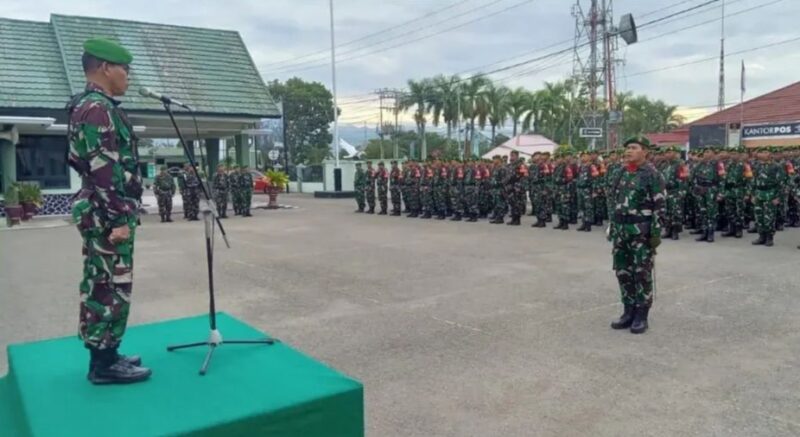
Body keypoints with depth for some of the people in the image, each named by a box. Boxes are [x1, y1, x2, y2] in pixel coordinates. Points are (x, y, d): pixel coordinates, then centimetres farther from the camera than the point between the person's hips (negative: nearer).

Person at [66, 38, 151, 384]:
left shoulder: (90, 107, 17)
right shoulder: (98, 109, -15)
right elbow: (104, 171, -22)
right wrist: (119, 219, -22)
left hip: (100, 214, 11)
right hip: (106, 216, -11)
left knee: (100, 287, 14)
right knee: (111, 288, -4)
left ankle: (104, 355, 24)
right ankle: (104, 364, 5)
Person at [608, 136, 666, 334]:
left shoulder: (653, 174, -9)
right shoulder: (623, 173, 12)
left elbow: (660, 206, -12)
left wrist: (656, 232, -17)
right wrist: (612, 227, 15)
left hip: (642, 231, -7)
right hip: (621, 229, 7)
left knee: (642, 273, 0)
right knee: (622, 271, 9)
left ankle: (641, 316, 9)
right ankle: (629, 311, 21)